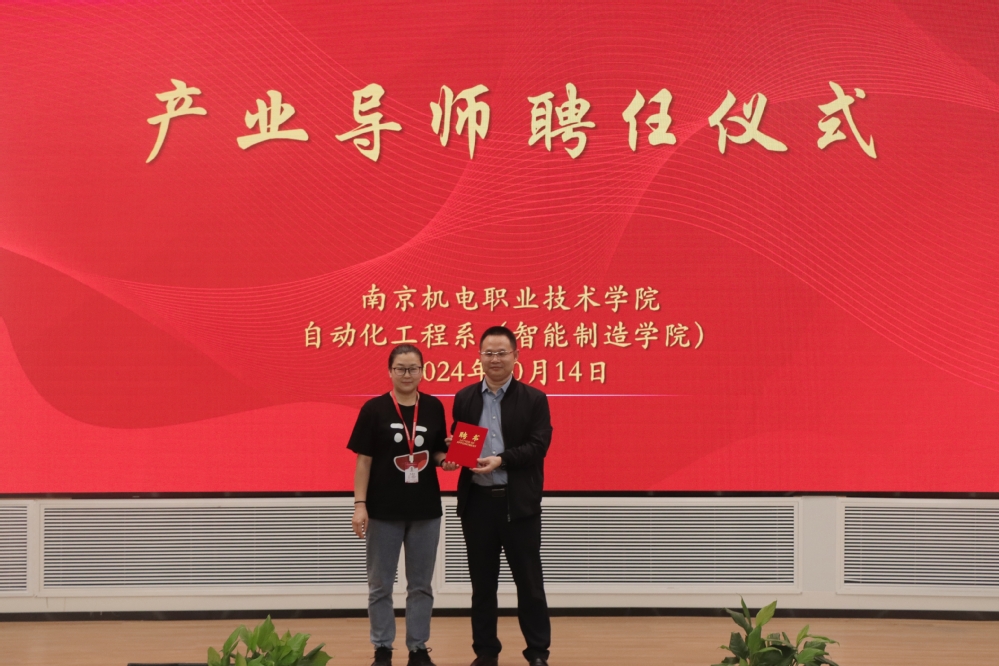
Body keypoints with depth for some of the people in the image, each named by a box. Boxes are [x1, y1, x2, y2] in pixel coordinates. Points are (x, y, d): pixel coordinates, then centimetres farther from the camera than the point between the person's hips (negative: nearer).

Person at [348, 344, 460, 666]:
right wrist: (359, 504, -11)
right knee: (380, 586, 8)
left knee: (421, 585, 12)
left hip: (426, 509, 3)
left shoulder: (434, 407, 2)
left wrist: (445, 461, -10)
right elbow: (364, 460, -7)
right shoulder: (374, 409, -7)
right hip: (383, 510, -3)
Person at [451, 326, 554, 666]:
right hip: (477, 501, 3)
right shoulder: (464, 398, 9)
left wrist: (501, 460, -21)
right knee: (482, 582, 10)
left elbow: (538, 445, -8)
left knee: (529, 581, 4)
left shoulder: (534, 399, 0)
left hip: (519, 503, -2)